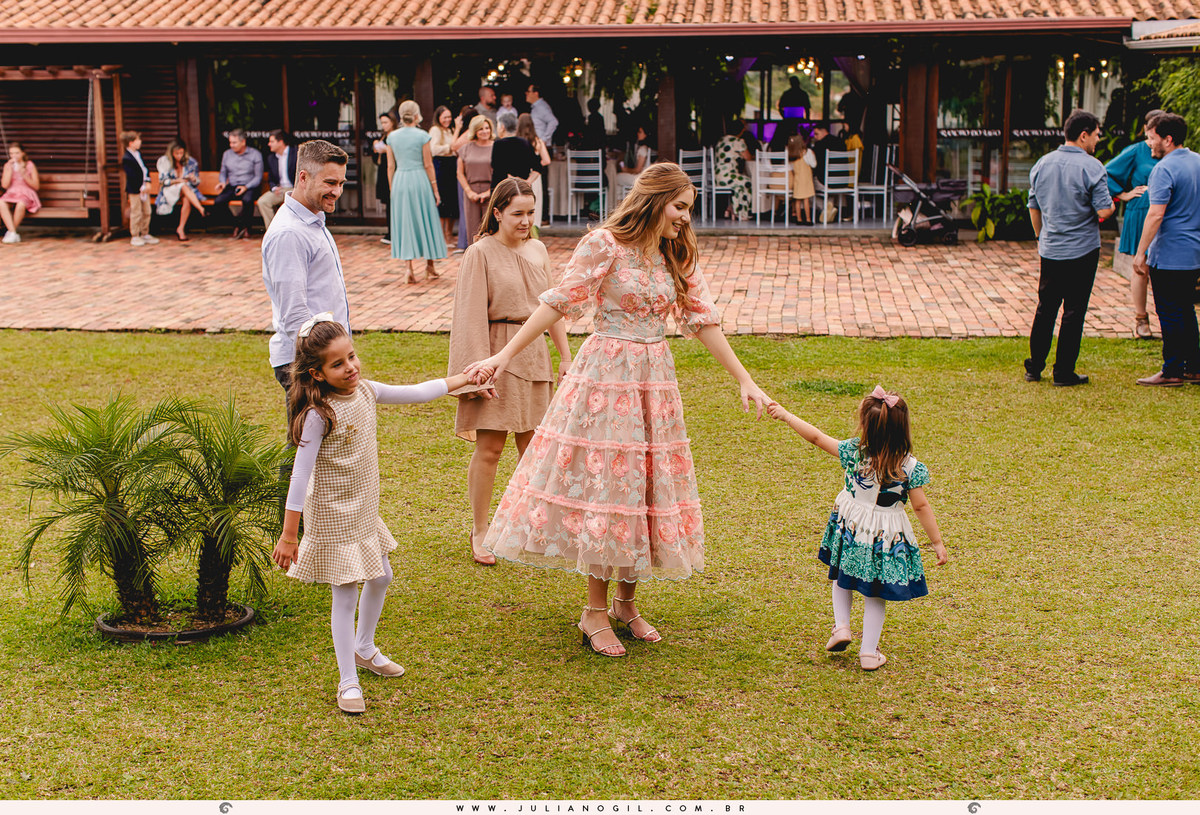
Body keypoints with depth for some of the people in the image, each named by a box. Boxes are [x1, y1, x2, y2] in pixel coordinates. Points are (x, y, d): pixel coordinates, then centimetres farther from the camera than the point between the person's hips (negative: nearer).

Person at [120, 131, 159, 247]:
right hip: (134, 190, -8)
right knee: (136, 213, -3)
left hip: (144, 188, 8)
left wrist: (147, 182, 0)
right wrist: (141, 187, -17)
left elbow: (145, 168, 13)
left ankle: (145, 234, 23)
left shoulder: (139, 153, 11)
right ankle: (134, 237, 5)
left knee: (147, 212, 12)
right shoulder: (126, 158, -15)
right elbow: (131, 175, -18)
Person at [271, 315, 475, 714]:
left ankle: (364, 649, 46)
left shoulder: (365, 391, -2)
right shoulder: (319, 414, -24)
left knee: (380, 578, 22)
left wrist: (460, 380, 17)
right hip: (333, 517, -8)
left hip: (364, 511, 8)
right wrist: (288, 535, -23)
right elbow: (300, 474, -23)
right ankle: (348, 681, 12)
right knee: (345, 595, -1)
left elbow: (415, 393, 13)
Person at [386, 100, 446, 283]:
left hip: (399, 180, 3)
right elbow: (428, 165, -5)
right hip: (419, 179, -3)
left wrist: (392, 188, 15)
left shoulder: (392, 136, 3)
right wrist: (435, 189, 1)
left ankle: (409, 270, 1)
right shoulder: (422, 136, -7)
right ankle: (430, 267, 17)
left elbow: (391, 166, 6)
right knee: (424, 221, 9)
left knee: (405, 222, 7)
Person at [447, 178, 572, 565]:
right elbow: (471, 316, -11)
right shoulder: (480, 253, -8)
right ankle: (479, 533, 11)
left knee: (532, 446, 10)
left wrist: (566, 356, 14)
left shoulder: (538, 250, 9)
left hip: (533, 353, 5)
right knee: (489, 447, -1)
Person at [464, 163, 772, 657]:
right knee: (602, 483, -3)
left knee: (645, 482, 8)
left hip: (654, 376, 6)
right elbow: (559, 302, -12)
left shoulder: (678, 257, 9)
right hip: (606, 375, -6)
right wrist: (505, 355, -17)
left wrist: (744, 381, 6)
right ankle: (595, 613, 8)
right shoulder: (604, 246, -9)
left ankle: (626, 603, 21)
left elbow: (703, 321, 9)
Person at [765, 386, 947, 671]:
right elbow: (921, 507, -10)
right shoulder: (910, 466, -15)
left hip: (850, 528, 0)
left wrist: (786, 415, 6)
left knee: (842, 578, 27)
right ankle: (869, 652, 17)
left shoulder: (854, 452, -15)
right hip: (887, 534, 0)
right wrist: (938, 543, -1)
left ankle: (841, 626, 12)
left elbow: (816, 437, -6)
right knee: (875, 594, 14)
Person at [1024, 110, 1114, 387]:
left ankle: (1034, 367, 16)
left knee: (1045, 309, 13)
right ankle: (1064, 372, 6)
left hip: (1049, 250, 5)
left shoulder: (1042, 164, 6)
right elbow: (1104, 210, -17)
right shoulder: (1092, 167, -13)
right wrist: (1112, 203, 6)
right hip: (1082, 250, -5)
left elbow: (1033, 207, 13)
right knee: (1073, 312, 2)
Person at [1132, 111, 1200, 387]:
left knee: (1170, 314, -1)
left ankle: (1172, 371, 3)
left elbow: (1156, 214, -24)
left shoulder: (1165, 169, -17)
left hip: (1169, 255, -8)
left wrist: (1140, 252, -20)